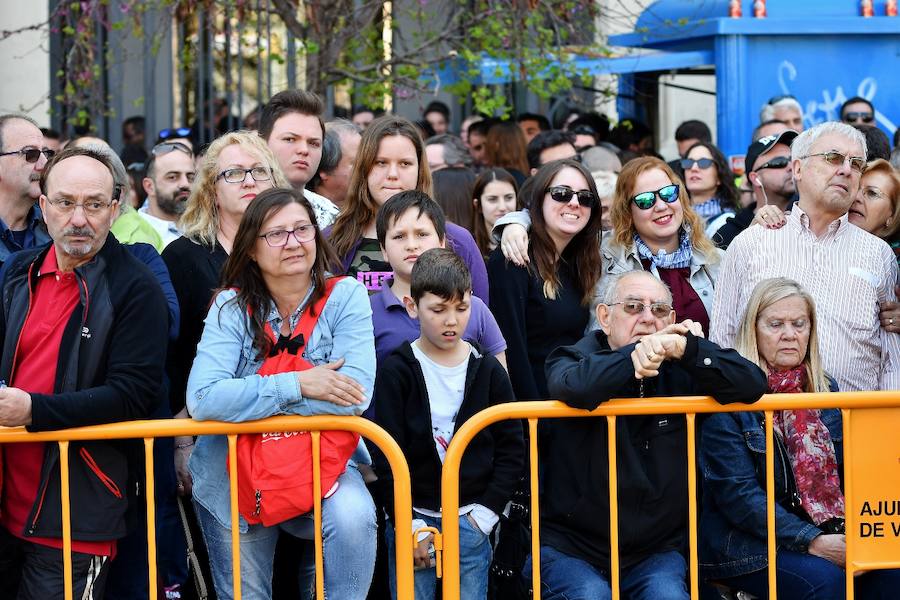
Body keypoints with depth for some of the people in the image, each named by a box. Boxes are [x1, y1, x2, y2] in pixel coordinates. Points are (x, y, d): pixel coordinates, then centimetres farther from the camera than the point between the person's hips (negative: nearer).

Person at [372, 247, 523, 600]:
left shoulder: (488, 370, 5)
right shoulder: (396, 372, -2)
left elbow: (511, 448, 7)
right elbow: (387, 456, -4)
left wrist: (486, 512, -2)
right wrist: (408, 524, -9)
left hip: (471, 522, 2)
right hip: (412, 520, -2)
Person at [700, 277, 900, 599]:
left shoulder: (824, 389, 14)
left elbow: (844, 473, 16)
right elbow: (736, 493, -13)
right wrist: (811, 542, -21)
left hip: (827, 536, 6)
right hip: (746, 544, -6)